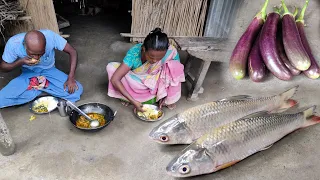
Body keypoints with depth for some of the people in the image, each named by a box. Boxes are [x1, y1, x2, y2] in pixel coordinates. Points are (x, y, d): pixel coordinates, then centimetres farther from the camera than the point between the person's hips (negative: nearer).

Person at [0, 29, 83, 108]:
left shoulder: (50, 36, -29)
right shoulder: (13, 43, -25)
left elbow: (72, 51, -20)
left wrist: (71, 78, -29)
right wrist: (21, 62, -30)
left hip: (50, 71, 0)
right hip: (28, 75, 1)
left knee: (77, 91, -25)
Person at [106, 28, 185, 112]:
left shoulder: (171, 52, -28)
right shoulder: (134, 53, -32)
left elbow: (175, 74, -11)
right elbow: (114, 79, -33)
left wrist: (165, 95, -19)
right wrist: (133, 101, -37)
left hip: (157, 85, 1)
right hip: (137, 84, 0)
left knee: (174, 65, -29)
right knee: (111, 67, -24)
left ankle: (170, 100, -7)